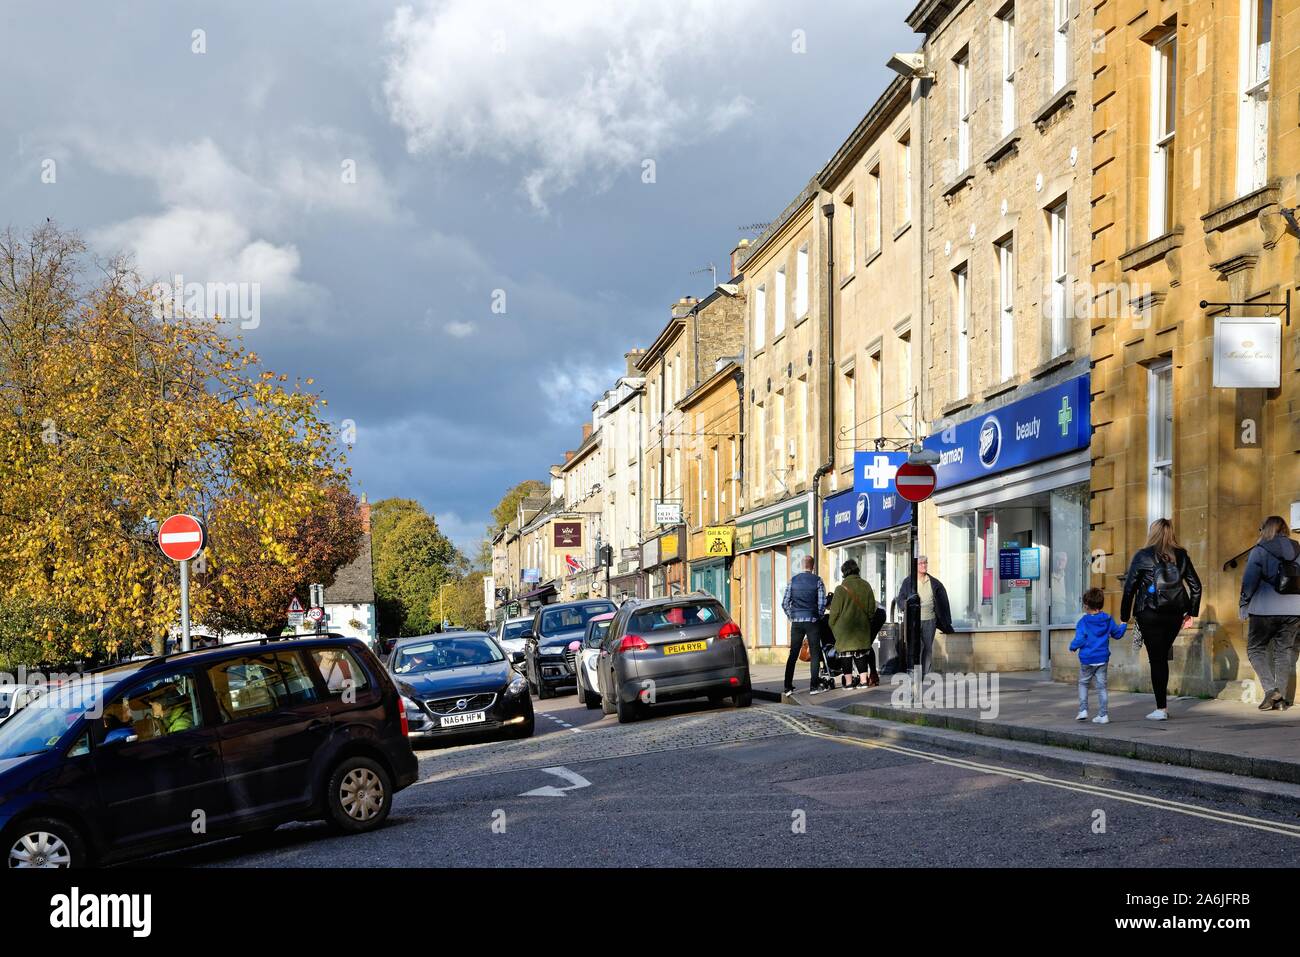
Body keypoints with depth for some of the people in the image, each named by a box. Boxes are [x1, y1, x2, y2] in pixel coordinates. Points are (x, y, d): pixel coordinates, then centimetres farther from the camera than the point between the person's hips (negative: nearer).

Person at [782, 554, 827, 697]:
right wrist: (818, 616, 9)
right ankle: (814, 686, 0)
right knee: (815, 654, 5)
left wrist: (791, 617, 12)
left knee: (793, 654, 6)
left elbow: (785, 603, 2)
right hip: (812, 621, -2)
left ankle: (788, 687, 1)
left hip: (796, 621, 2)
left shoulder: (793, 581, 4)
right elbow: (822, 603, -7)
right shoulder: (817, 581, -3)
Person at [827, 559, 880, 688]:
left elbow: (835, 611, -8)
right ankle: (864, 680, 7)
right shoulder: (866, 586, 1)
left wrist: (832, 625, 6)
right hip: (862, 627, 4)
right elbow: (872, 608, 8)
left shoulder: (841, 589, -12)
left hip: (845, 627, -4)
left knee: (846, 653, 3)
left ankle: (848, 682, 3)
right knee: (862, 652, 10)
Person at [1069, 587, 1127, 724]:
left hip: (1086, 659, -3)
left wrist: (1073, 647, 3)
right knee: (1101, 686, 7)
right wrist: (1123, 625, 33)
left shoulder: (1083, 622, -12)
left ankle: (1083, 710, 8)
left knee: (1083, 684, 16)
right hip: (1103, 659, 3)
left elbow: (1079, 640, -17)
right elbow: (1117, 634, 14)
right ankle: (1103, 715, 5)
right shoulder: (1108, 620, 1)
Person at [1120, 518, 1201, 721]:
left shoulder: (1143, 556, -3)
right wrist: (1191, 612, 16)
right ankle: (1163, 703, 13)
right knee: (1163, 657, 14)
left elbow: (1129, 587, -4)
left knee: (1156, 659, -1)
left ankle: (1161, 709, -2)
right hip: (1175, 614, 4)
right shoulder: (1181, 556, 8)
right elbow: (1196, 585, 9)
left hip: (1150, 613, -4)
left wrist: (1124, 617, 2)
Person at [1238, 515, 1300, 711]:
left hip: (1265, 610, -4)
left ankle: (1270, 689, -11)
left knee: (1256, 649, 7)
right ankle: (1282, 698, 6)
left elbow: (1249, 581, -7)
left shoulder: (1259, 551, -5)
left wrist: (1243, 606, 4)